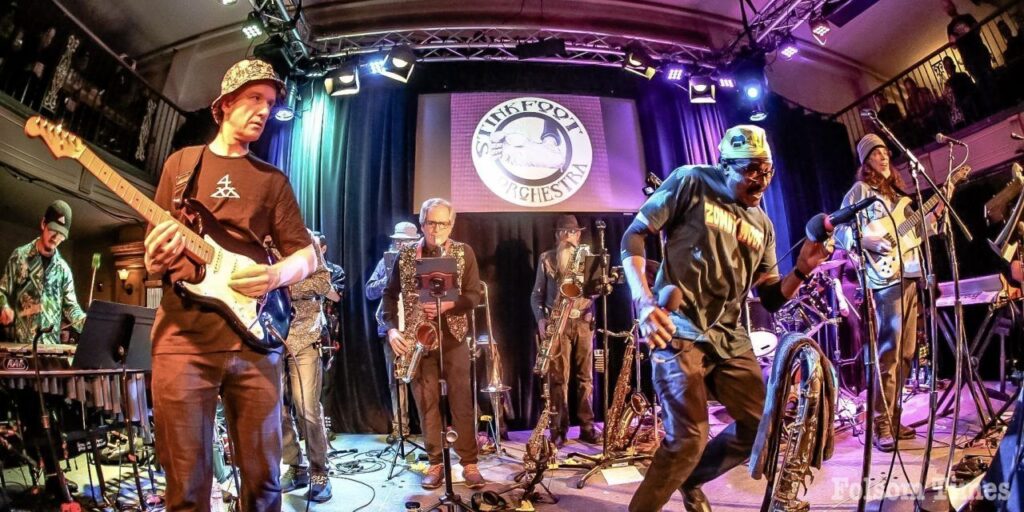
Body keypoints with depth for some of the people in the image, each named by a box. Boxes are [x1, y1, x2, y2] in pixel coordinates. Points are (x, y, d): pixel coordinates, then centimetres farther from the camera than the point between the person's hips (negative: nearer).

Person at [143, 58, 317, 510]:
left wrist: (276, 274, -13)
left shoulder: (272, 179, 13)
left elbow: (306, 253, 8)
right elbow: (153, 257, 14)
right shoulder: (180, 163, 13)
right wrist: (157, 260, -9)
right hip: (182, 335, 0)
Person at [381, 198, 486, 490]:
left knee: (461, 400, 2)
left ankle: (469, 463, 13)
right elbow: (391, 294, 8)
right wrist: (392, 329, -4)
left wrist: (446, 305, -19)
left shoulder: (464, 253, 1)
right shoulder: (405, 255, 4)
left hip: (453, 336, -1)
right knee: (426, 402, 7)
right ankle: (435, 463, 20)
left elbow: (474, 296, -2)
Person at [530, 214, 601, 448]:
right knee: (559, 378, -2)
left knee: (585, 376, 6)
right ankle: (558, 430, 5)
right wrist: (540, 318, -8)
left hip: (583, 322, 2)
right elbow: (537, 293, 6)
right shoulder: (546, 259, 7)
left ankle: (587, 427, 15)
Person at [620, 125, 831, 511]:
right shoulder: (691, 183, -4)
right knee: (689, 437, -12)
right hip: (679, 328, -7)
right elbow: (633, 236, -8)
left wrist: (802, 270, -6)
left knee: (760, 426, 12)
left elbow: (771, 299, 15)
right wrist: (644, 302, -20)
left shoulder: (762, 225, 13)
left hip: (729, 337, 7)